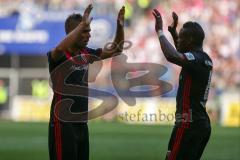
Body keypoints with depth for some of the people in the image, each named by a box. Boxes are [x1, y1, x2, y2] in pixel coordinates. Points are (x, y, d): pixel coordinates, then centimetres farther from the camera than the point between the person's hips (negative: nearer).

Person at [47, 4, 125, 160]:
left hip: (81, 123, 8)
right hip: (63, 123, -8)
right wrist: (82, 24, -37)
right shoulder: (59, 57, -14)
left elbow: (115, 50, 18)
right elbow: (60, 49, -39)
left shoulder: (86, 54, 9)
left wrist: (120, 26, 2)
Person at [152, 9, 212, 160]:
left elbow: (172, 56, -35)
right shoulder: (205, 59, 14)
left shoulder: (196, 59, -15)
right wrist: (173, 31, 31)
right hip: (202, 123, 10)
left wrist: (160, 31, -23)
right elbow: (182, 55, 37)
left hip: (189, 124, -10)